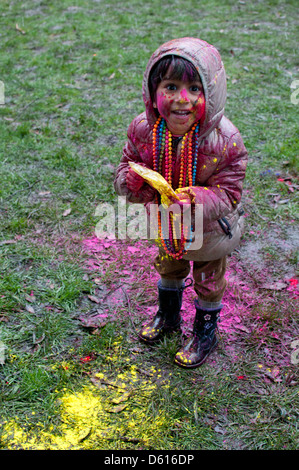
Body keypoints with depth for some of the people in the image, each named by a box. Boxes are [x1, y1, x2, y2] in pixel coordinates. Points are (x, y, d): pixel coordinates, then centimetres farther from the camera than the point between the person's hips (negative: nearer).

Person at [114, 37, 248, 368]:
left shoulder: (225, 141, -34)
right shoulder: (143, 129, -23)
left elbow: (228, 195, -27)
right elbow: (123, 174, -11)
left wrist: (196, 199, -47)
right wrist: (132, 178, -36)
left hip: (210, 230, -3)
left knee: (208, 282, 21)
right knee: (167, 267, 29)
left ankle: (205, 333, 49)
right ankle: (167, 315, 60)